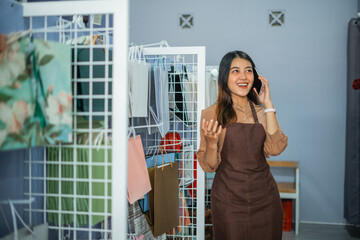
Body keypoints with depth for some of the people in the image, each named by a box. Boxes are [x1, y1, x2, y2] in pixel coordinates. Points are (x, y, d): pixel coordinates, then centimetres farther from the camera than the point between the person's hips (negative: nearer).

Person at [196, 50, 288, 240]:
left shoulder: (262, 112, 5)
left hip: (264, 198, 3)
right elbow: (209, 166, -2)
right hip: (228, 200, -2)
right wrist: (211, 142, -21)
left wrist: (268, 105, -9)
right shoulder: (211, 114, -3)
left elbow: (275, 149, -13)